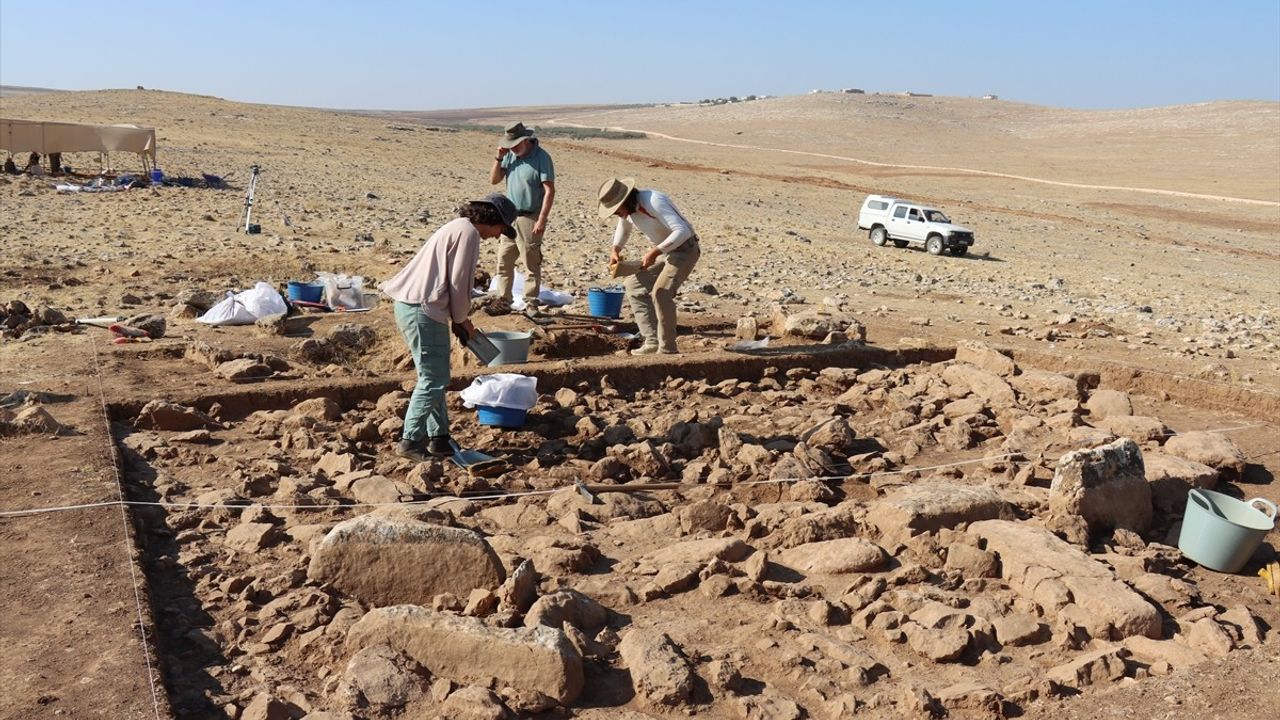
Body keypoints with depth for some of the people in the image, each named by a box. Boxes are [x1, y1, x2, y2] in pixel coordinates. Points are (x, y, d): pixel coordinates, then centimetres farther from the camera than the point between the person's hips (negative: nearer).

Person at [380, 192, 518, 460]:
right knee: (433, 379, -3)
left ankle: (439, 438, 22)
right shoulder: (468, 232, -10)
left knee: (435, 377, 16)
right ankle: (411, 441, 2)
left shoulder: (457, 228, 21)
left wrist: (459, 317, 15)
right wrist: (461, 319, 0)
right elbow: (458, 283, -14)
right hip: (423, 310, -10)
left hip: (409, 305, 10)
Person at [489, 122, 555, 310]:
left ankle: (530, 302, 8)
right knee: (503, 261, 10)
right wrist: (499, 158, -6)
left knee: (531, 263, 0)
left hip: (529, 218, -7)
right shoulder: (510, 155, 6)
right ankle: (503, 300, 19)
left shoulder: (541, 158, -13)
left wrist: (542, 220, -21)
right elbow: (493, 180, 9)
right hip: (510, 216, 7)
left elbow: (549, 191, -16)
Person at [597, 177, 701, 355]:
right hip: (665, 251, 9)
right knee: (635, 284, 4)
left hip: (684, 249, -9)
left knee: (661, 292, -24)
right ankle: (652, 341, 3)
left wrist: (655, 252, -39)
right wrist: (615, 249, -1)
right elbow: (623, 230, 20)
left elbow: (683, 231, -35)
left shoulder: (653, 202, -30)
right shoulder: (627, 207, -3)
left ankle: (667, 348, -11)